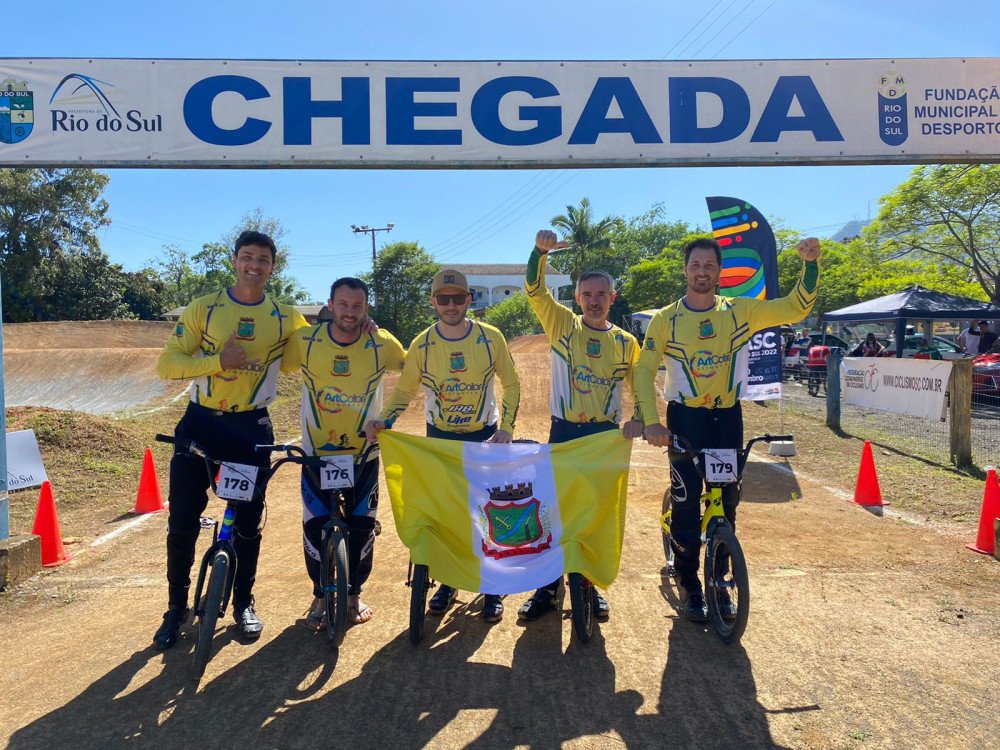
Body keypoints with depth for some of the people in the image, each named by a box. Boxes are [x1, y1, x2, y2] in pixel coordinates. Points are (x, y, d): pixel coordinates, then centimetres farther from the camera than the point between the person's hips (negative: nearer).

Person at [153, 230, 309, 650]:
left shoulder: (286, 317, 0)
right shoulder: (203, 309, -2)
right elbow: (167, 364, -8)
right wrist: (218, 360, -23)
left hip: (251, 428, 0)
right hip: (201, 423, 0)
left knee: (248, 522, 8)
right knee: (182, 522, 4)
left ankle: (243, 603, 27)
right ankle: (177, 607, 23)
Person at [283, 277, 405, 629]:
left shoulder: (382, 343, -12)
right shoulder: (305, 339, -12)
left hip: (364, 454, 0)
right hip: (316, 454, 0)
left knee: (362, 527, 7)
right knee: (315, 527, 3)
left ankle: (354, 593, 28)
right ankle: (321, 596, 24)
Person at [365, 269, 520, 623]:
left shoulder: (491, 338, -11)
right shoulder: (422, 344, -9)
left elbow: (511, 383, 0)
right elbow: (404, 391, -2)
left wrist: (506, 427, -9)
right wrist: (383, 420, -19)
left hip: (484, 437, -1)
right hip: (440, 438, 1)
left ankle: (492, 588, 19)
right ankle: (447, 581, 27)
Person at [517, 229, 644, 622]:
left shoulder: (625, 342, 5)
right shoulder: (562, 324, 0)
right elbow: (534, 290, -12)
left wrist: (639, 418, -9)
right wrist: (540, 250, -29)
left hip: (606, 434, 1)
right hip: (564, 431, -1)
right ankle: (547, 586, 18)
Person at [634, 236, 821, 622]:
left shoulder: (740, 311, -1)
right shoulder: (666, 319, -6)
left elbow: (796, 307, -4)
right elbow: (643, 371, -11)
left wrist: (811, 262, -18)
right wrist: (651, 421, -22)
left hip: (728, 417, 2)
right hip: (686, 418, -2)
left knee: (726, 503, 10)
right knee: (686, 504, 0)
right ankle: (690, 588, 17)